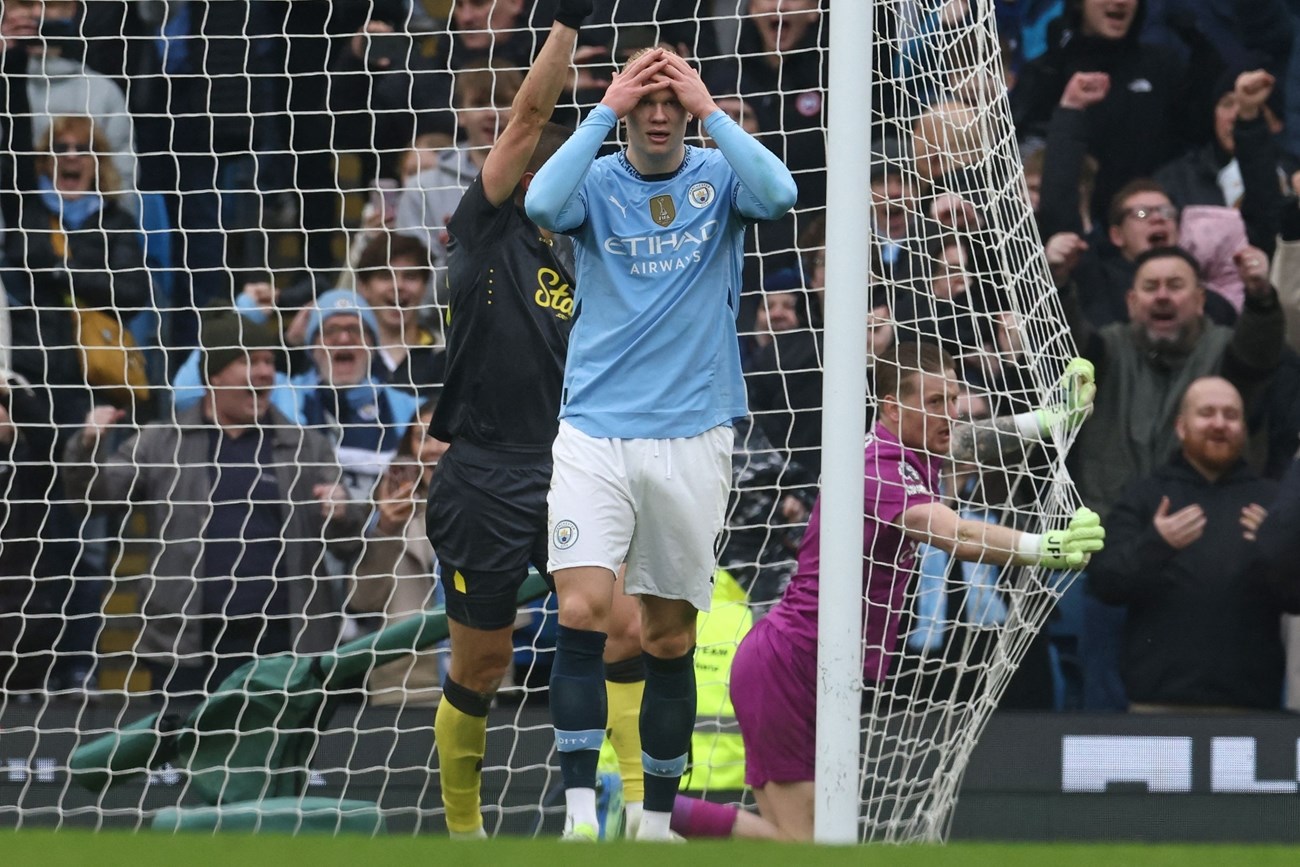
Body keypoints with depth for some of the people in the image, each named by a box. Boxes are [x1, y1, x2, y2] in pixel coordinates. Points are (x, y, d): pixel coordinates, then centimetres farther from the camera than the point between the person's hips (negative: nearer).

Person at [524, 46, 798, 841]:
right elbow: (543, 203, -20)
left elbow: (778, 194, -20)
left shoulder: (719, 177, 2)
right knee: (582, 612, -16)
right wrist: (606, 110, -18)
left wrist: (712, 109, -17)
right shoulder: (598, 183, 2)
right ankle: (580, 813, -16)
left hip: (692, 439, 1)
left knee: (672, 638, 7)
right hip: (595, 433, -1)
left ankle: (658, 819, 17)